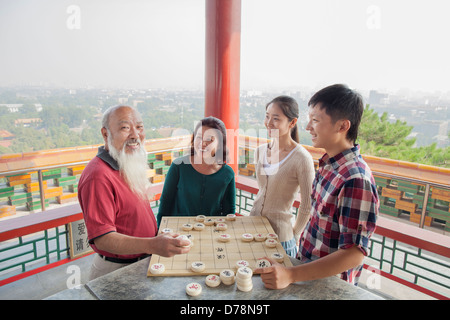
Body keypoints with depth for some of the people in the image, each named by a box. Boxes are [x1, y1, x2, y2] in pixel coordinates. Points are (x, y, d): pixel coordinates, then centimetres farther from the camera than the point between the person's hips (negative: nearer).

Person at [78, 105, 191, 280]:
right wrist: (152, 245, -41)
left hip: (143, 261, 8)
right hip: (117, 271, -7)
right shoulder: (98, 176, -26)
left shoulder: (129, 165, 7)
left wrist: (159, 239, 10)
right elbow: (102, 239, -29)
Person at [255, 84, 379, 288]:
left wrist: (291, 275, -32)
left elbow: (354, 253, -28)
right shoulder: (328, 165, 1)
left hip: (329, 285, -7)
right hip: (307, 271, 7)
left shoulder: (355, 180, -27)